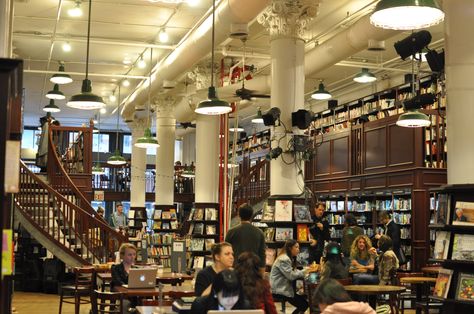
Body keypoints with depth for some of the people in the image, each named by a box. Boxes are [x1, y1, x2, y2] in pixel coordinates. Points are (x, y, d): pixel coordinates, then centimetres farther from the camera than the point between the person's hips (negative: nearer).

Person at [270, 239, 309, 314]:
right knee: (303, 305, -11)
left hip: (284, 288, 10)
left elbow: (294, 271, 9)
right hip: (278, 290, -10)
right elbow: (291, 276, -22)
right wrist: (304, 272, -16)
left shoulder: (290, 258, 16)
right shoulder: (283, 259, -18)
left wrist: (307, 270, -5)